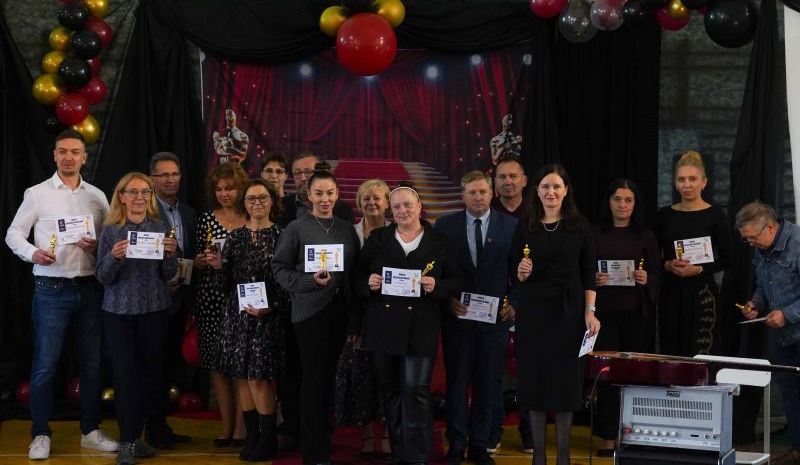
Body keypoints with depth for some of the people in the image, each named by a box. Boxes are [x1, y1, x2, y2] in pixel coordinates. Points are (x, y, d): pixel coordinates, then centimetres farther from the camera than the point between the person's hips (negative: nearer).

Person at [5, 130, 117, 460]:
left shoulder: (97, 196, 9)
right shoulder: (37, 193, 1)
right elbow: (14, 234, 1)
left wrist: (97, 245, -9)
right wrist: (32, 253, -18)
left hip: (90, 288, 3)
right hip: (52, 289, -3)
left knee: (93, 363, 9)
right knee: (45, 365, -2)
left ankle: (90, 431, 21)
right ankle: (41, 435, 11)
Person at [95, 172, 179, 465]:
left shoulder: (161, 227, 5)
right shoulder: (111, 231, 2)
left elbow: (168, 275, 4)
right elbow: (103, 277, -1)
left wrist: (171, 254, -15)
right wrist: (114, 257, -19)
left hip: (155, 310, 2)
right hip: (119, 311, -1)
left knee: (150, 373, 4)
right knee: (125, 373, -3)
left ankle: (134, 436, 18)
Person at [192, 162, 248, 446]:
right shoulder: (206, 220, 8)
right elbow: (196, 263, 9)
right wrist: (204, 260, -12)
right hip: (211, 300, 2)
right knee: (218, 364, 4)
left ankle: (241, 427, 5)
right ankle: (226, 426, 12)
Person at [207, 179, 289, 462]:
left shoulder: (280, 236, -3)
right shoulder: (235, 237, 10)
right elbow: (227, 283, 10)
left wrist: (271, 307, -15)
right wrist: (218, 266, -8)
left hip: (267, 316, -4)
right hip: (237, 314, 4)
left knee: (258, 377, -6)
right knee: (242, 376, 6)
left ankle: (268, 439, 6)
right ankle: (251, 436, 15)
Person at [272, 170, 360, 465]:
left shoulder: (347, 229, 10)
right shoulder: (296, 228, -2)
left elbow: (356, 271, 12)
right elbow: (280, 269, -3)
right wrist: (310, 281, -18)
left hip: (340, 311, 4)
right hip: (310, 311, -4)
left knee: (330, 377, 9)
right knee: (314, 379, -1)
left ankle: (324, 439, 21)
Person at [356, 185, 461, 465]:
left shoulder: (438, 242, 5)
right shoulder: (377, 239, 10)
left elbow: (454, 282, 6)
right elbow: (358, 278, 11)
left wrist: (436, 286, -14)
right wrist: (368, 283, -11)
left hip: (420, 329, -3)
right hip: (382, 326, 3)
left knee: (416, 389, -10)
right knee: (391, 390, 9)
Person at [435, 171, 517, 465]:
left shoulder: (511, 225, 2)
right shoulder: (445, 226, 3)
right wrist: (448, 300, -7)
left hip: (496, 316, 0)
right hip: (458, 316, 0)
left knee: (489, 383, 6)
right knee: (456, 382, 5)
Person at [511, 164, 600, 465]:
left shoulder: (579, 225, 2)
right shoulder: (525, 228, 5)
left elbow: (589, 273, 1)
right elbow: (515, 276, 8)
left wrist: (590, 311, -8)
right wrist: (522, 273, -14)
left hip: (568, 310, -1)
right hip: (533, 311, 1)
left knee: (566, 379, 2)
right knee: (534, 377, 4)